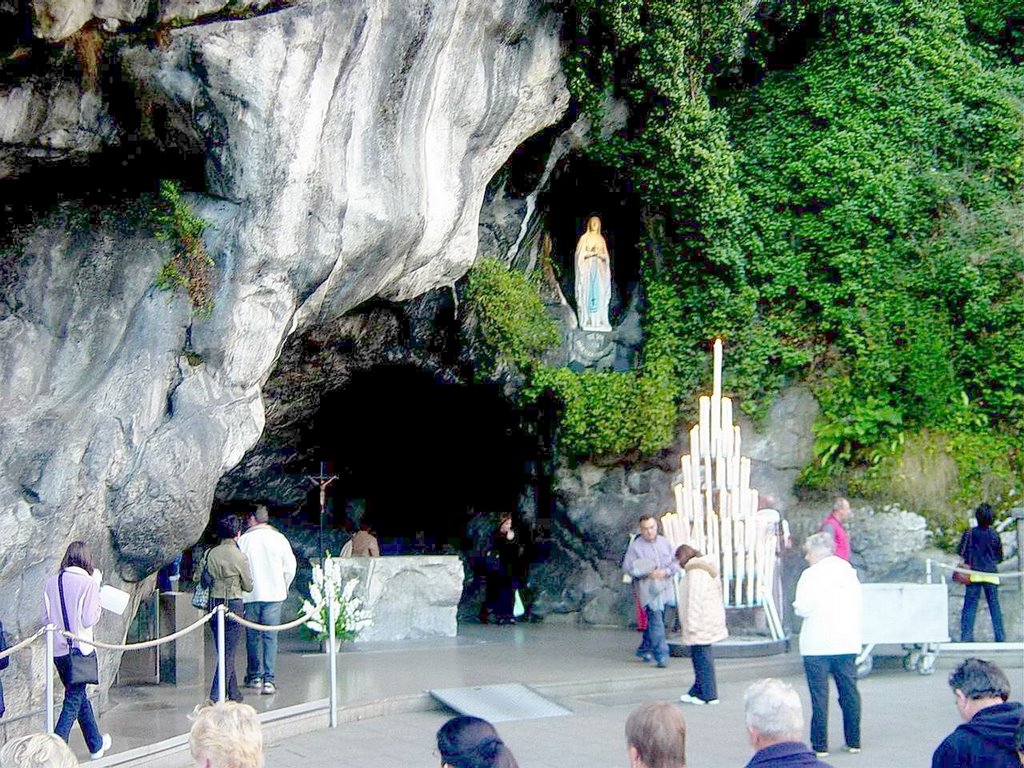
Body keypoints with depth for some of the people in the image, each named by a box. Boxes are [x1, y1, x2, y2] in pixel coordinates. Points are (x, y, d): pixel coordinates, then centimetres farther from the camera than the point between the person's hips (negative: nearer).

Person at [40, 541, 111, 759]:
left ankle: (96, 745, 32)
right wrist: (97, 592, -4)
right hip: (79, 649, -6)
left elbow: (45, 618, 5)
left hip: (57, 650, 6)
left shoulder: (51, 582, 1)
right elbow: (89, 619, -15)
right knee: (73, 701, 1)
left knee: (79, 695, 19)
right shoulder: (88, 583, -13)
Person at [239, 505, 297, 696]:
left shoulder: (243, 540, -5)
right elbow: (290, 567, 2)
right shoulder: (279, 538, -1)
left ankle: (254, 676, 22)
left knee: (252, 636, 12)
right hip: (274, 594, 1)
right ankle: (269, 679, -8)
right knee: (270, 636, 0)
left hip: (250, 596, 0)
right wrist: (283, 587, 16)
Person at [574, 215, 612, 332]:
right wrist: (592, 253, -15)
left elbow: (606, 256, 14)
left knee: (600, 294, -3)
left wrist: (600, 254, -8)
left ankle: (599, 321, -3)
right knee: (587, 294, -8)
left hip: (599, 270, 4)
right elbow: (580, 254, -3)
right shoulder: (584, 238, 3)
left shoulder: (601, 239, 14)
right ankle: (587, 321, -9)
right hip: (587, 269, -4)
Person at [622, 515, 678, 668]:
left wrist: (666, 572, -12)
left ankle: (644, 649, 31)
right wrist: (647, 574, -18)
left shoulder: (664, 542, 8)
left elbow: (675, 562, 9)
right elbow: (627, 567, -7)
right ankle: (661, 655, -12)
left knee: (654, 622, 15)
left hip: (664, 588, 5)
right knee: (656, 622, -12)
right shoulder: (635, 546, -5)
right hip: (647, 590, -5)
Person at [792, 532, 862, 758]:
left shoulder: (811, 575, -9)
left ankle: (820, 744, 0)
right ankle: (853, 741, 15)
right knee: (849, 690, 11)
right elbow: (857, 606, 12)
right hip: (847, 642, 5)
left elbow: (803, 609, -13)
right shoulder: (849, 571, 9)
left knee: (819, 694, -1)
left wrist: (797, 605, 7)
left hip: (818, 644, -5)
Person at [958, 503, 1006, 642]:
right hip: (991, 573, 1)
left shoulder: (969, 533, -5)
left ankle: (966, 635, -5)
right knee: (994, 605, 6)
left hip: (973, 573, -1)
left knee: (970, 605, 2)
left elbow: (960, 552, -1)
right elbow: (1000, 556, 7)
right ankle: (1000, 636, 5)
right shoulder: (994, 535, -2)